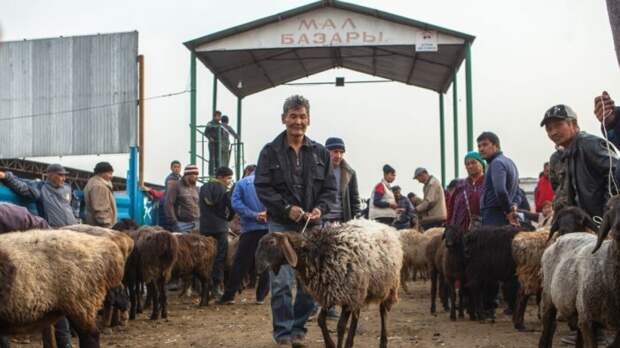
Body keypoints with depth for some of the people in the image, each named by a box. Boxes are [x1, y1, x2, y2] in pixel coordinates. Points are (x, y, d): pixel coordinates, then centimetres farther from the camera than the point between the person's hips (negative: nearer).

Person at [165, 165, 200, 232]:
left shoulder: (195, 189, 17)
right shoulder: (176, 186, -1)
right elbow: (168, 204, -8)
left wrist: (201, 220, 8)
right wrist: (174, 223, -14)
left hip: (197, 224, 6)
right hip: (183, 224, -6)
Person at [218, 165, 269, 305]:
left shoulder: (241, 183, 4)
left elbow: (236, 203, -9)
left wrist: (254, 215, -11)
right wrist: (267, 213, -8)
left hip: (250, 228, -1)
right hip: (268, 227, 1)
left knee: (241, 263, 2)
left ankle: (229, 296, 2)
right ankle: (261, 296, 11)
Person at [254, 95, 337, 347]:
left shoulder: (320, 153, 8)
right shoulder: (270, 151, -1)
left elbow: (330, 187, 8)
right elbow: (262, 187, -6)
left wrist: (320, 208, -10)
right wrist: (287, 208, -16)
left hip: (312, 226, 3)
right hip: (281, 224, -3)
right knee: (282, 283, -5)